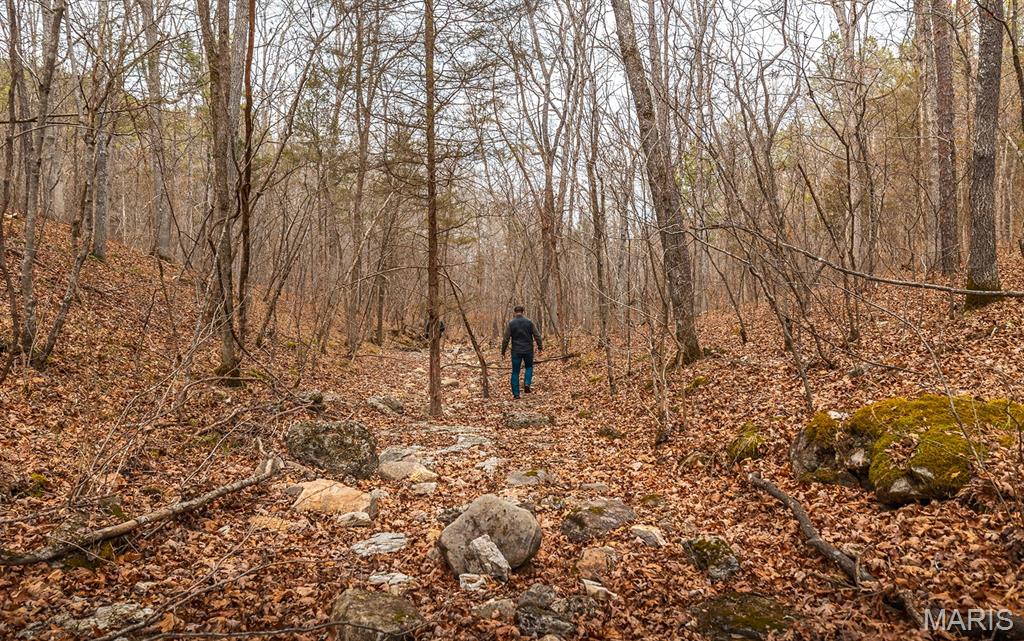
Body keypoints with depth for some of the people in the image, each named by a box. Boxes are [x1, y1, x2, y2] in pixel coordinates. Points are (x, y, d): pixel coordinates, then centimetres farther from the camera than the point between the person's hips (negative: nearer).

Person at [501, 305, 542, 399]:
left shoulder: (511, 323, -6)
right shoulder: (529, 322, -3)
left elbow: (506, 339, -7)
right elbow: (537, 336, -2)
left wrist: (503, 352, 1)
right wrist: (540, 347, 11)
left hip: (516, 351, -1)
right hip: (528, 350, 1)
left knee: (515, 372, 8)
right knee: (529, 367, 24)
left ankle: (516, 394, 7)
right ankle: (527, 384, 1)